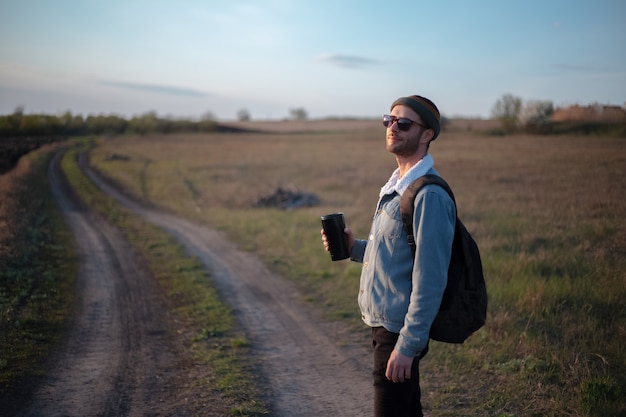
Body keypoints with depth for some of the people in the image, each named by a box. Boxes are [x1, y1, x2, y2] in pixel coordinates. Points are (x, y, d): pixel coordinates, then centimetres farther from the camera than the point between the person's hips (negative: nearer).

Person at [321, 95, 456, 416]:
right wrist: (355, 248, 4)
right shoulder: (395, 187, 11)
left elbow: (430, 279, -23)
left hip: (399, 331, -9)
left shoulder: (429, 196, -20)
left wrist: (407, 344, -22)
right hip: (384, 323, 9)